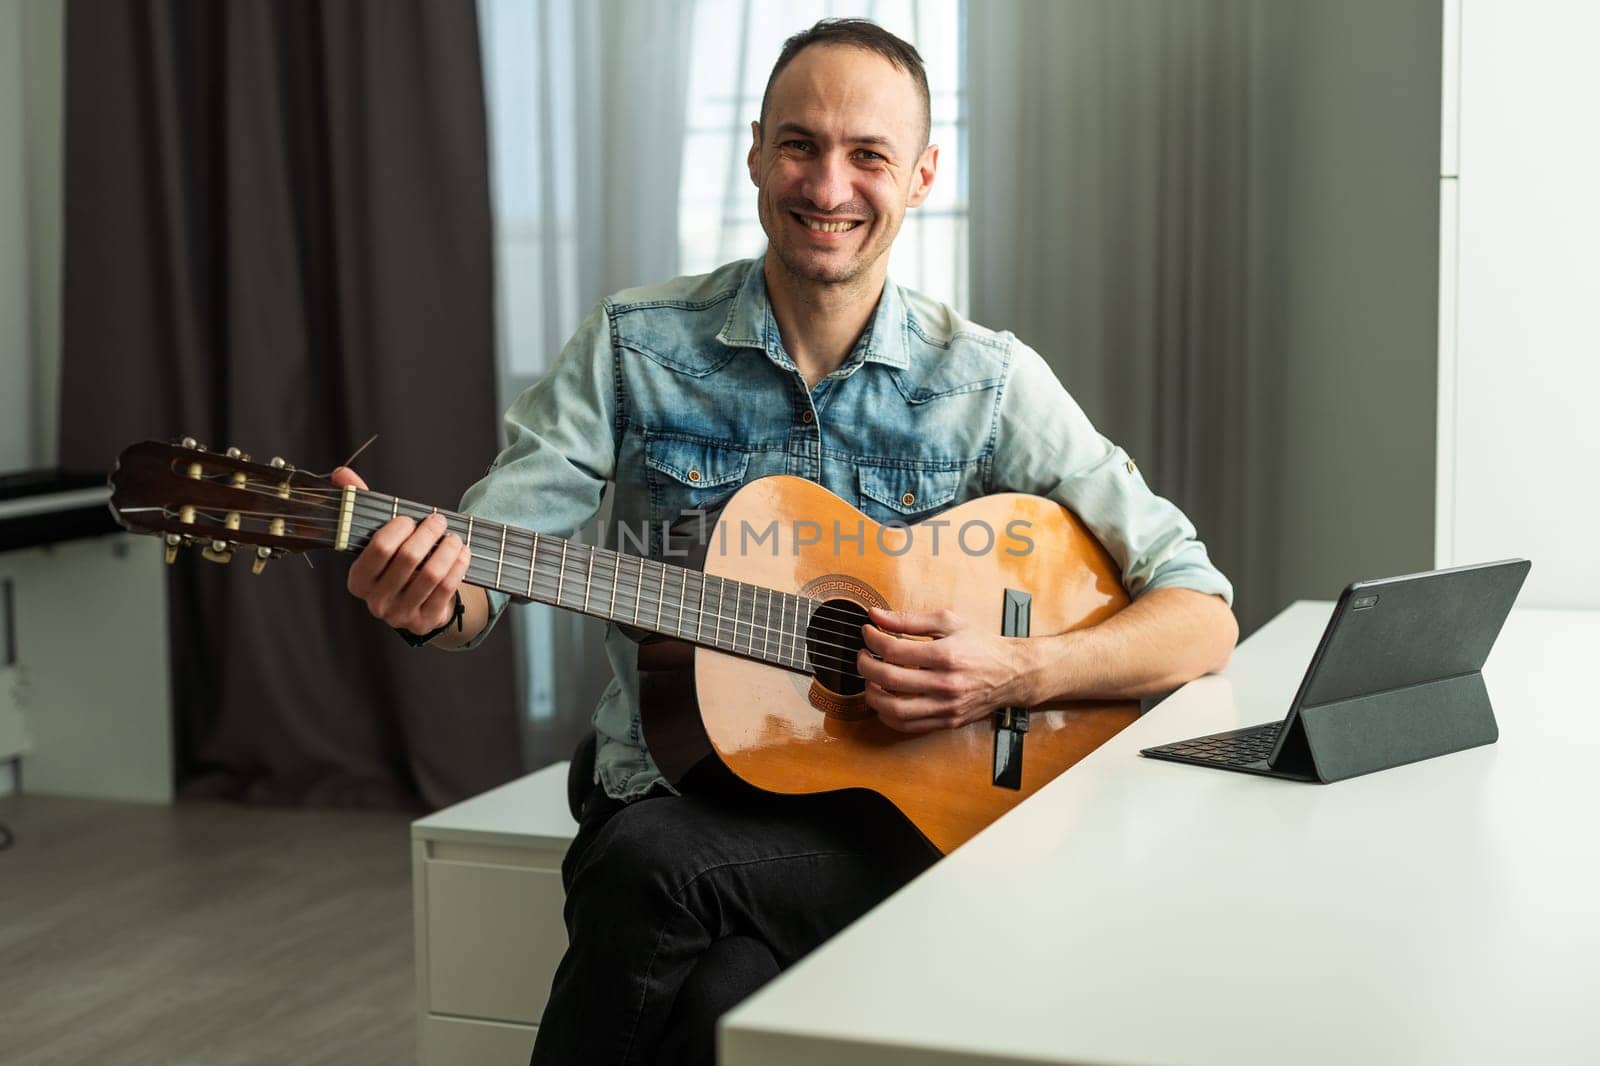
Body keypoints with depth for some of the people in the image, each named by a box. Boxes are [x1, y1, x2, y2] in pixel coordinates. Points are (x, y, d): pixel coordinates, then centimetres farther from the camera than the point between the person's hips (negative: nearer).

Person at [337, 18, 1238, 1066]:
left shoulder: (986, 381, 0)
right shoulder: (635, 348, 3)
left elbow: (1203, 618, -1)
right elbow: (484, 547, -1)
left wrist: (1014, 674, -18)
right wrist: (435, 599, -26)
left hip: (904, 810, -1)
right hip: (675, 792, 1)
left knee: (651, 870, -31)